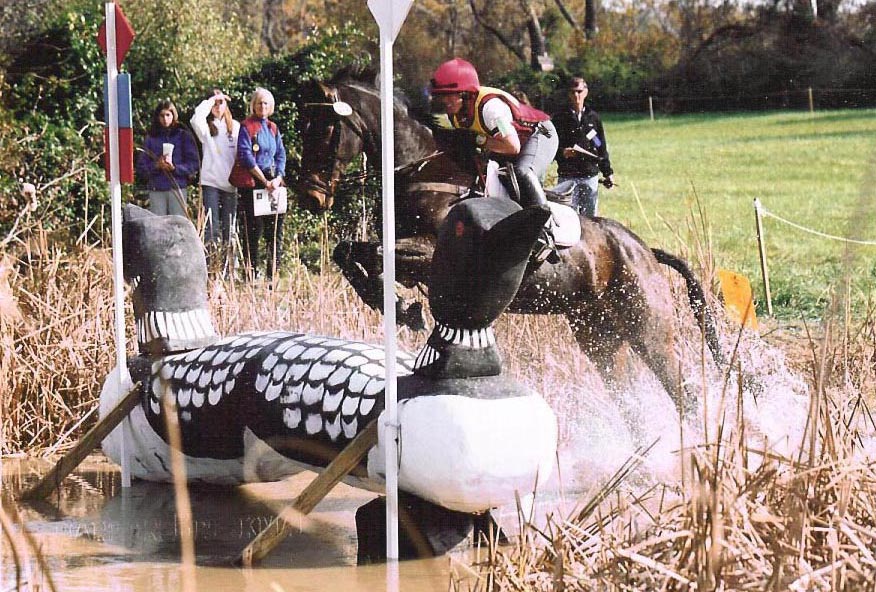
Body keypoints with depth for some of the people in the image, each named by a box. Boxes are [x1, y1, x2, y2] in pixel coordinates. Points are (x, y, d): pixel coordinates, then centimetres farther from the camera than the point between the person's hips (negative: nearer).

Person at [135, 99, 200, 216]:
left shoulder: (183, 136, 6)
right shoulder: (151, 138, 11)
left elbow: (193, 165, 0)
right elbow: (141, 168, 7)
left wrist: (175, 168, -15)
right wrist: (156, 166, -12)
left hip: (177, 188, -2)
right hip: (156, 190, 2)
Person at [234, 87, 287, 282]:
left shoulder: (273, 128, 17)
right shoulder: (246, 127, -1)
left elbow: (281, 155, 14)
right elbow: (245, 156, -10)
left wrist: (278, 178, -4)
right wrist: (265, 181, -13)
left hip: (274, 183, 5)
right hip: (253, 183, -5)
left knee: (275, 229, 2)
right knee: (254, 230, -6)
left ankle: (274, 272, 6)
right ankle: (252, 275, -3)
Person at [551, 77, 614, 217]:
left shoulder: (594, 117, 13)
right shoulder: (559, 118, 3)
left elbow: (602, 148, 17)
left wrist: (608, 172, 15)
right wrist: (562, 152, -20)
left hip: (590, 175, 3)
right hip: (567, 177, -3)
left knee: (590, 215, 5)